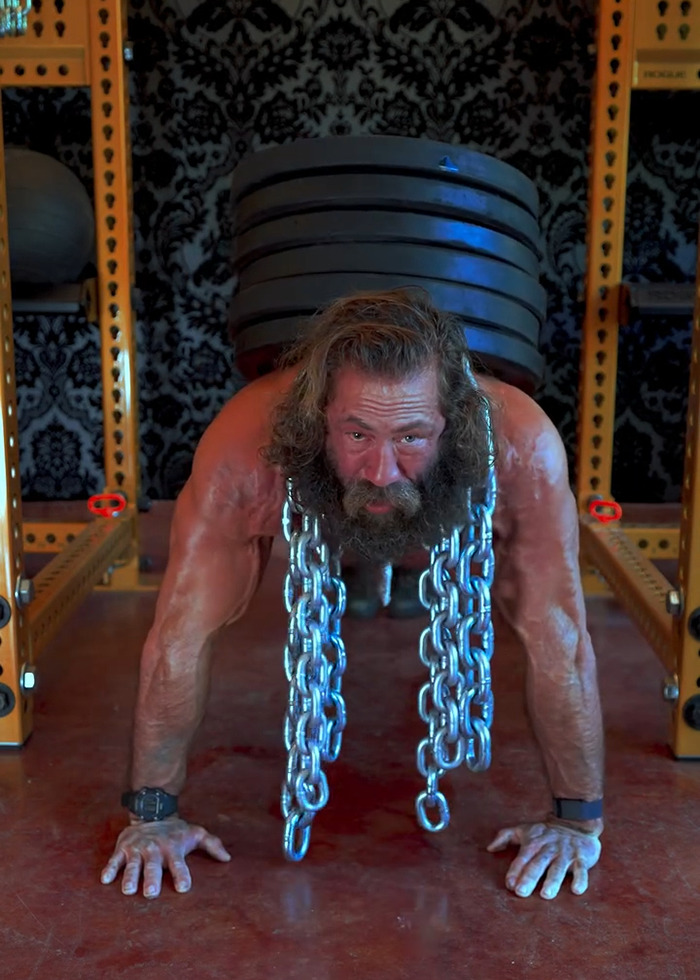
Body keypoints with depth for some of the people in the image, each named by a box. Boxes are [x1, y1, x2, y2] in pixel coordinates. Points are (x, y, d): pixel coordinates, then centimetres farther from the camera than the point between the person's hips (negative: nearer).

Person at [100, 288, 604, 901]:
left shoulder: (522, 447, -47)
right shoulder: (243, 451, -47)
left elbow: (558, 641, -36)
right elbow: (183, 636, -36)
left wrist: (579, 821, -27)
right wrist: (153, 815, -27)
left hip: (445, 508, 1)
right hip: (308, 499, 0)